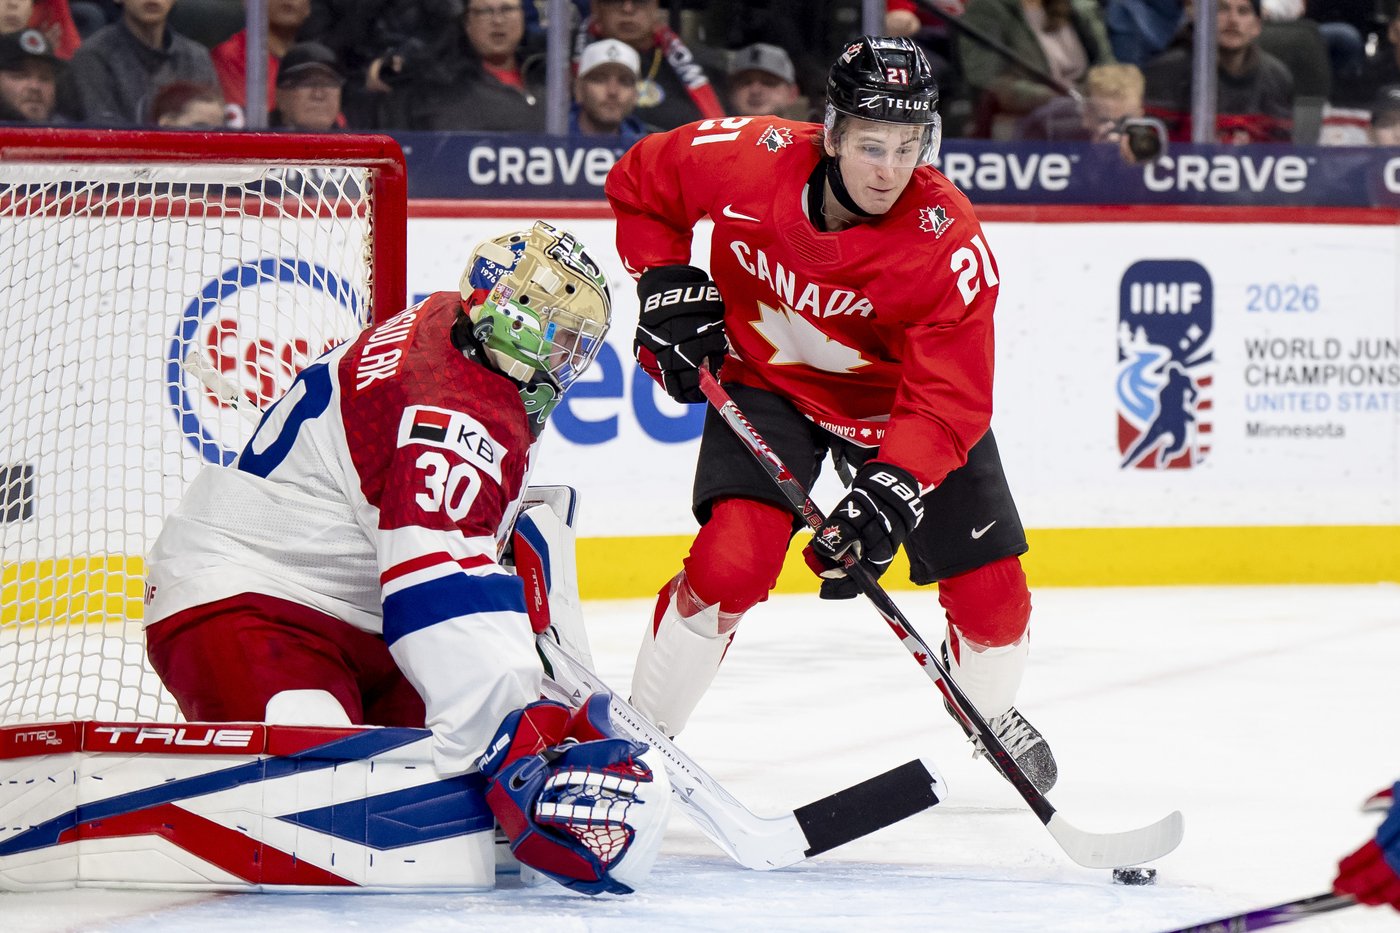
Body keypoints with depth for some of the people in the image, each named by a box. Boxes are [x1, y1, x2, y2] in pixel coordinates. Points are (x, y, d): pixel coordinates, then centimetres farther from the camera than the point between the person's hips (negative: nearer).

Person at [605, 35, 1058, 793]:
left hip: (898, 401, 1)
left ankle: (991, 713, 35)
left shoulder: (950, 244, -30)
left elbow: (947, 401, -30)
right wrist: (669, 289, -12)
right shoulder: (745, 160, -27)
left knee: (990, 592, -1)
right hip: (769, 380, -1)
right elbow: (638, 184, -5)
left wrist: (890, 495, -43)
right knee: (732, 559, -24)